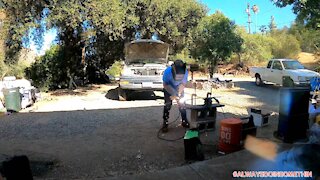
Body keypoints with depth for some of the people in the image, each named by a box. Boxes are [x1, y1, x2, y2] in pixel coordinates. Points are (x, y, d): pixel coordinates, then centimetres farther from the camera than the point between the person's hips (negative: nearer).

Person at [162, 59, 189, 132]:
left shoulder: (185, 72, -30)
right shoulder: (168, 71, -35)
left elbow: (183, 84, -14)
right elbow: (165, 85, -23)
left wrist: (179, 93, -24)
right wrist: (173, 94, -29)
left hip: (179, 89, 2)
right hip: (168, 88, -2)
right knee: (167, 105, -9)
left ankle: (184, 121, 17)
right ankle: (165, 123, 1)